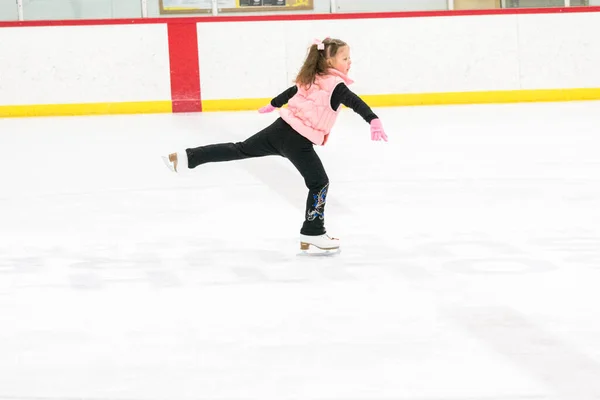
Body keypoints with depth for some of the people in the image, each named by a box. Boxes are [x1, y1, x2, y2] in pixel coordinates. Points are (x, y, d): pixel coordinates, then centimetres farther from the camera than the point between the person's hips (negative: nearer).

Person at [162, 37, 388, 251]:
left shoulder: (312, 79, 14)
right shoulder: (336, 86, -11)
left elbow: (290, 92, 32)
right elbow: (356, 103, -30)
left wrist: (273, 105, 50)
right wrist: (374, 121, -42)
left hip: (281, 128, 7)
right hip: (299, 142, -7)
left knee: (240, 150, 13)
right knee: (319, 183, 5)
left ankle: (187, 157, 8)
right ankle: (313, 233, 9)